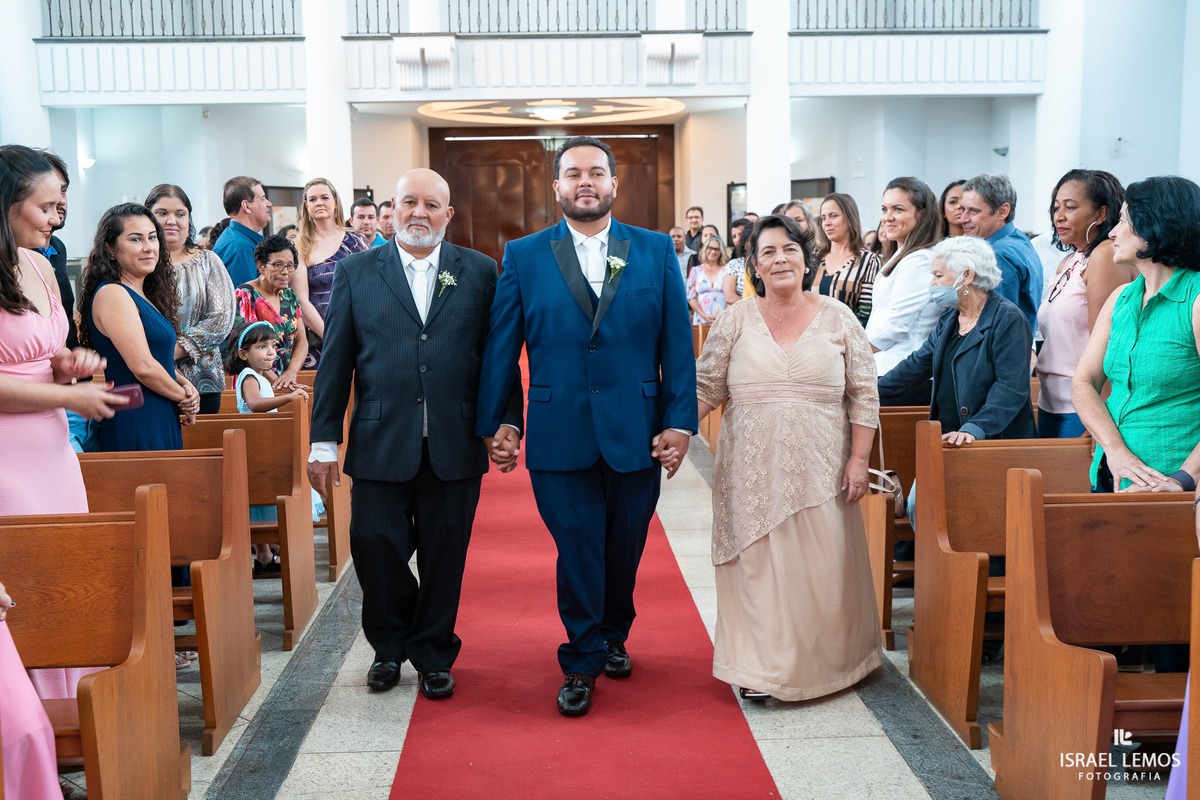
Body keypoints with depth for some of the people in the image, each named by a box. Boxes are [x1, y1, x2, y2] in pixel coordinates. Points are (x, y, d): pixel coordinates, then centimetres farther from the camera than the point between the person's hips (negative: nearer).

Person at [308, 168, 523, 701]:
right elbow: (335, 361, 5)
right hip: (380, 443, 0)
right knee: (375, 547, 3)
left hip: (455, 446, 0)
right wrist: (324, 439, 2)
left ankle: (433, 655, 27)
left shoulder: (480, 273, 6)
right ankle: (389, 647, 28)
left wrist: (508, 422, -1)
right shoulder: (355, 272, 6)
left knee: (444, 558, 8)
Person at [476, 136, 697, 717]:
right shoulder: (524, 257, 3)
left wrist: (680, 422, -5)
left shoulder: (656, 252, 4)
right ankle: (582, 663, 22)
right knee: (577, 551, 5)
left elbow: (677, 343, 1)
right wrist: (493, 424, 1)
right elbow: (500, 346, 3)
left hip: (637, 434, 2)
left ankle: (613, 637, 39)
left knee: (624, 549, 15)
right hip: (561, 436, -1)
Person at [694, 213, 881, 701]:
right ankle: (759, 666, 13)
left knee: (821, 565, 5)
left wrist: (859, 460, -3)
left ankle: (820, 662, 24)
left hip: (819, 470, 0)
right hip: (753, 471, 0)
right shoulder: (736, 321, 4)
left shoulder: (838, 319, 3)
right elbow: (705, 388, 5)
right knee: (757, 563, 2)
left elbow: (863, 396, 3)